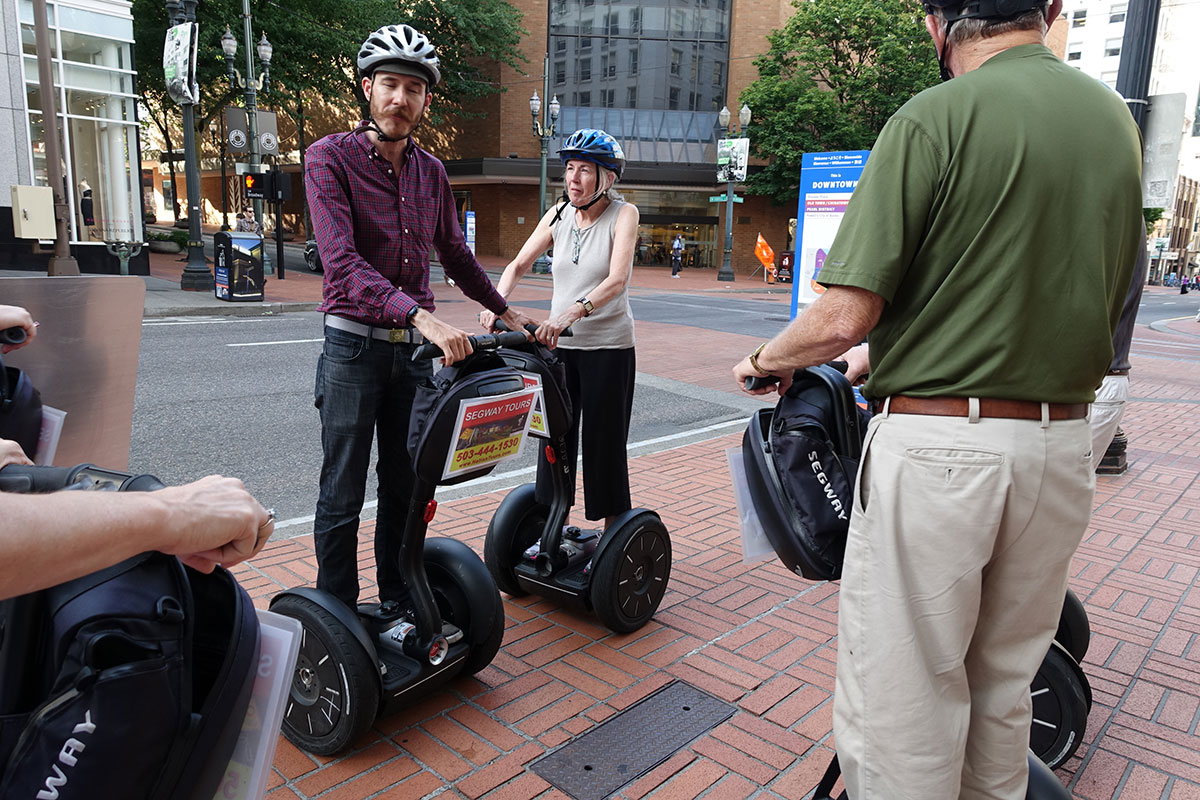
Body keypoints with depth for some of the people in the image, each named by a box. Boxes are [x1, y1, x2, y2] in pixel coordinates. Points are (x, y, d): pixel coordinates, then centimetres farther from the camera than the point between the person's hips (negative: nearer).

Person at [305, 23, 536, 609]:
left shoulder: (431, 172, 9)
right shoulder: (331, 156, -9)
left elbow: (455, 254, 21)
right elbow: (342, 261, -22)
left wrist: (502, 309, 21)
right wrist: (422, 316, -33)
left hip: (413, 350, 5)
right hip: (354, 346, -5)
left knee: (404, 488, 13)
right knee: (342, 496, 3)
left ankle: (398, 602, 28)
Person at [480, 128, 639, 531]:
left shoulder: (623, 214, -8)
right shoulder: (558, 215, 5)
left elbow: (617, 279, -22)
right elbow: (519, 263, 3)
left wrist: (572, 313, -37)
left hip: (608, 347, -4)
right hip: (559, 346, 5)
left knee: (604, 442, 2)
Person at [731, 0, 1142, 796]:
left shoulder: (934, 119, -11)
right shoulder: (1119, 122, 10)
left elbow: (845, 318, -17)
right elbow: (1106, 299, 17)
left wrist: (764, 359, 3)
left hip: (937, 444, -7)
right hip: (1064, 441, 7)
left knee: (899, 702, 6)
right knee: (1004, 688, 22)